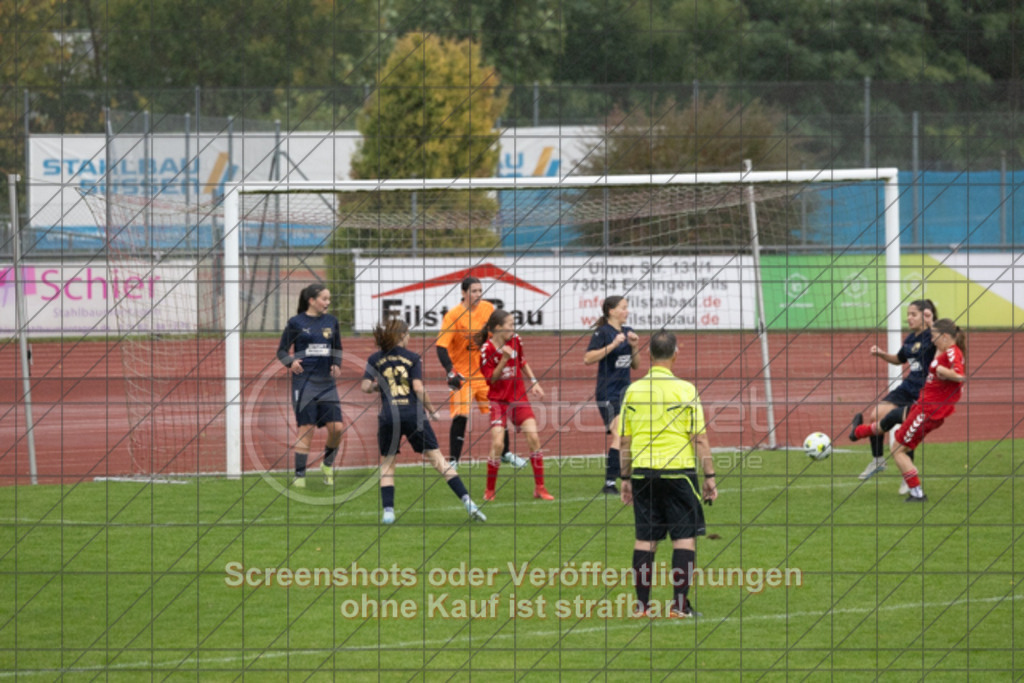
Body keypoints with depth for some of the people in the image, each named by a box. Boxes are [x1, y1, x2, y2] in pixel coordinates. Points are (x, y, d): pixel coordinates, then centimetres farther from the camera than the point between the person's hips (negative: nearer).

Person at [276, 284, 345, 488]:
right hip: (304, 381, -4)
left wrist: (337, 365, 5)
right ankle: (299, 475, 0)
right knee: (306, 428, -7)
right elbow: (281, 350, 3)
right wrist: (291, 363, -17)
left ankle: (328, 464, 20)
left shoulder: (331, 321, 10)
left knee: (337, 427, -6)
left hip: (327, 383, 4)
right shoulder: (296, 323, -2)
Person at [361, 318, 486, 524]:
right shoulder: (412, 358, 4)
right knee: (437, 459, 2)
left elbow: (365, 387, -1)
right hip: (414, 415, -1)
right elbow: (418, 387, -7)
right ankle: (467, 501, -4)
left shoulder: (375, 359, 8)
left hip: (389, 416, 1)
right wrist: (431, 410, 4)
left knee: (387, 463, 15)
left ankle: (388, 511, 0)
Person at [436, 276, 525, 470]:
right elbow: (441, 346, -21)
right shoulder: (453, 316, -17)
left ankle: (505, 453, 29)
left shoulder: (488, 308, -1)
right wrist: (451, 372, -32)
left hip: (485, 372, 5)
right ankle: (454, 460, -6)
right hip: (462, 374, -5)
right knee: (460, 417, -15)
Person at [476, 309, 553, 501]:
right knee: (497, 444, -14)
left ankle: (539, 487, 1)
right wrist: (504, 359, -25)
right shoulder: (487, 349, -14)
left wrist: (533, 381, 9)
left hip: (519, 398, 4)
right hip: (498, 400, -4)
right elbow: (492, 378, -14)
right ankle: (489, 490, 4)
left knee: (533, 438, -9)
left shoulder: (515, 341, 0)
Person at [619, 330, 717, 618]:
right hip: (678, 471, -4)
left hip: (643, 473, 4)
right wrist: (710, 477, -1)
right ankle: (679, 603, 0)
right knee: (685, 537, 4)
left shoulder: (634, 390, 3)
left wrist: (626, 478, 16)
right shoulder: (684, 390, -8)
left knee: (645, 538, 9)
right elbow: (700, 438, -7)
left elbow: (625, 440, 8)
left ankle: (642, 603, 9)